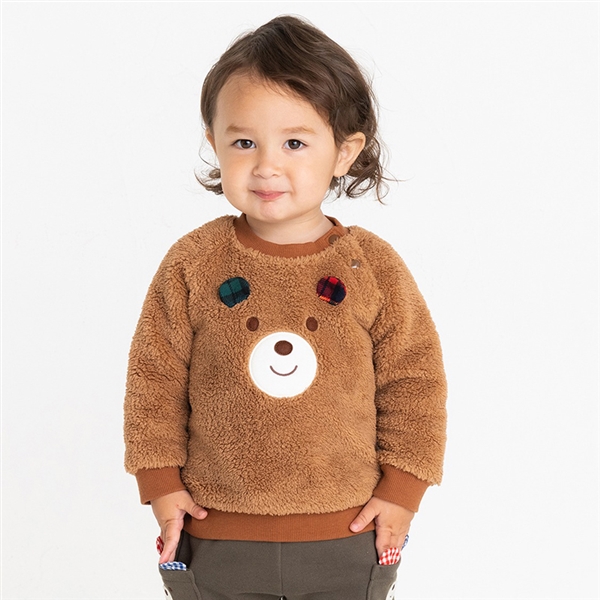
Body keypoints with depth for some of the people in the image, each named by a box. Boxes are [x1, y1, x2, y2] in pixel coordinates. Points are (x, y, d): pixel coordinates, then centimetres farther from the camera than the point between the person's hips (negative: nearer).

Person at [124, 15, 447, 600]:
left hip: (348, 537, 0)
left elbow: (415, 381, 0)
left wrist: (401, 490, -1)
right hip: (215, 537, 0)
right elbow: (154, 376, 0)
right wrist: (162, 483, -2)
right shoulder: (192, 265, -7)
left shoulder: (374, 268, -6)